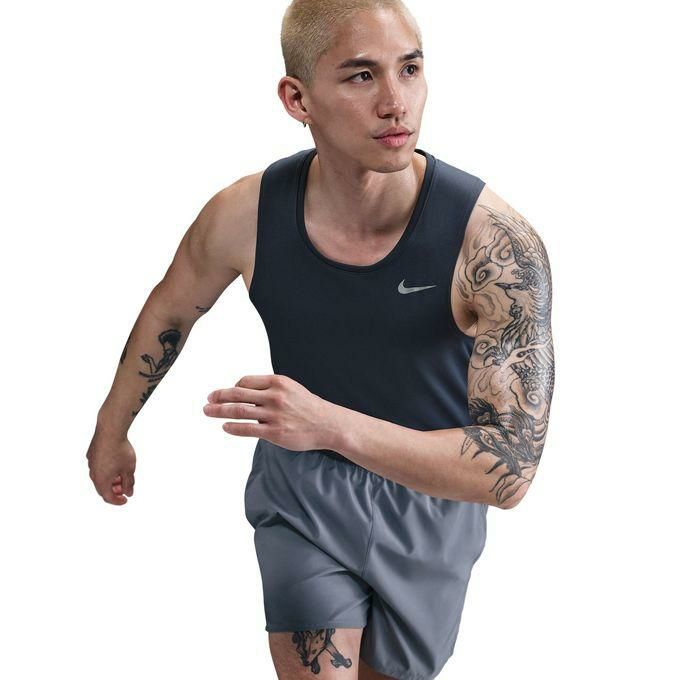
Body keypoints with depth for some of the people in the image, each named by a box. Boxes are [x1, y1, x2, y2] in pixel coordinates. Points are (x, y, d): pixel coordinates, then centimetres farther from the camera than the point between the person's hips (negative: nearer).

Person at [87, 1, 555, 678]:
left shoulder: (497, 241, -31)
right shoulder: (243, 215, -22)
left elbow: (508, 471, -34)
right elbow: (171, 308, 2)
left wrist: (331, 424, -46)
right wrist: (111, 429, 17)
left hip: (431, 500, 0)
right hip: (300, 493, 1)